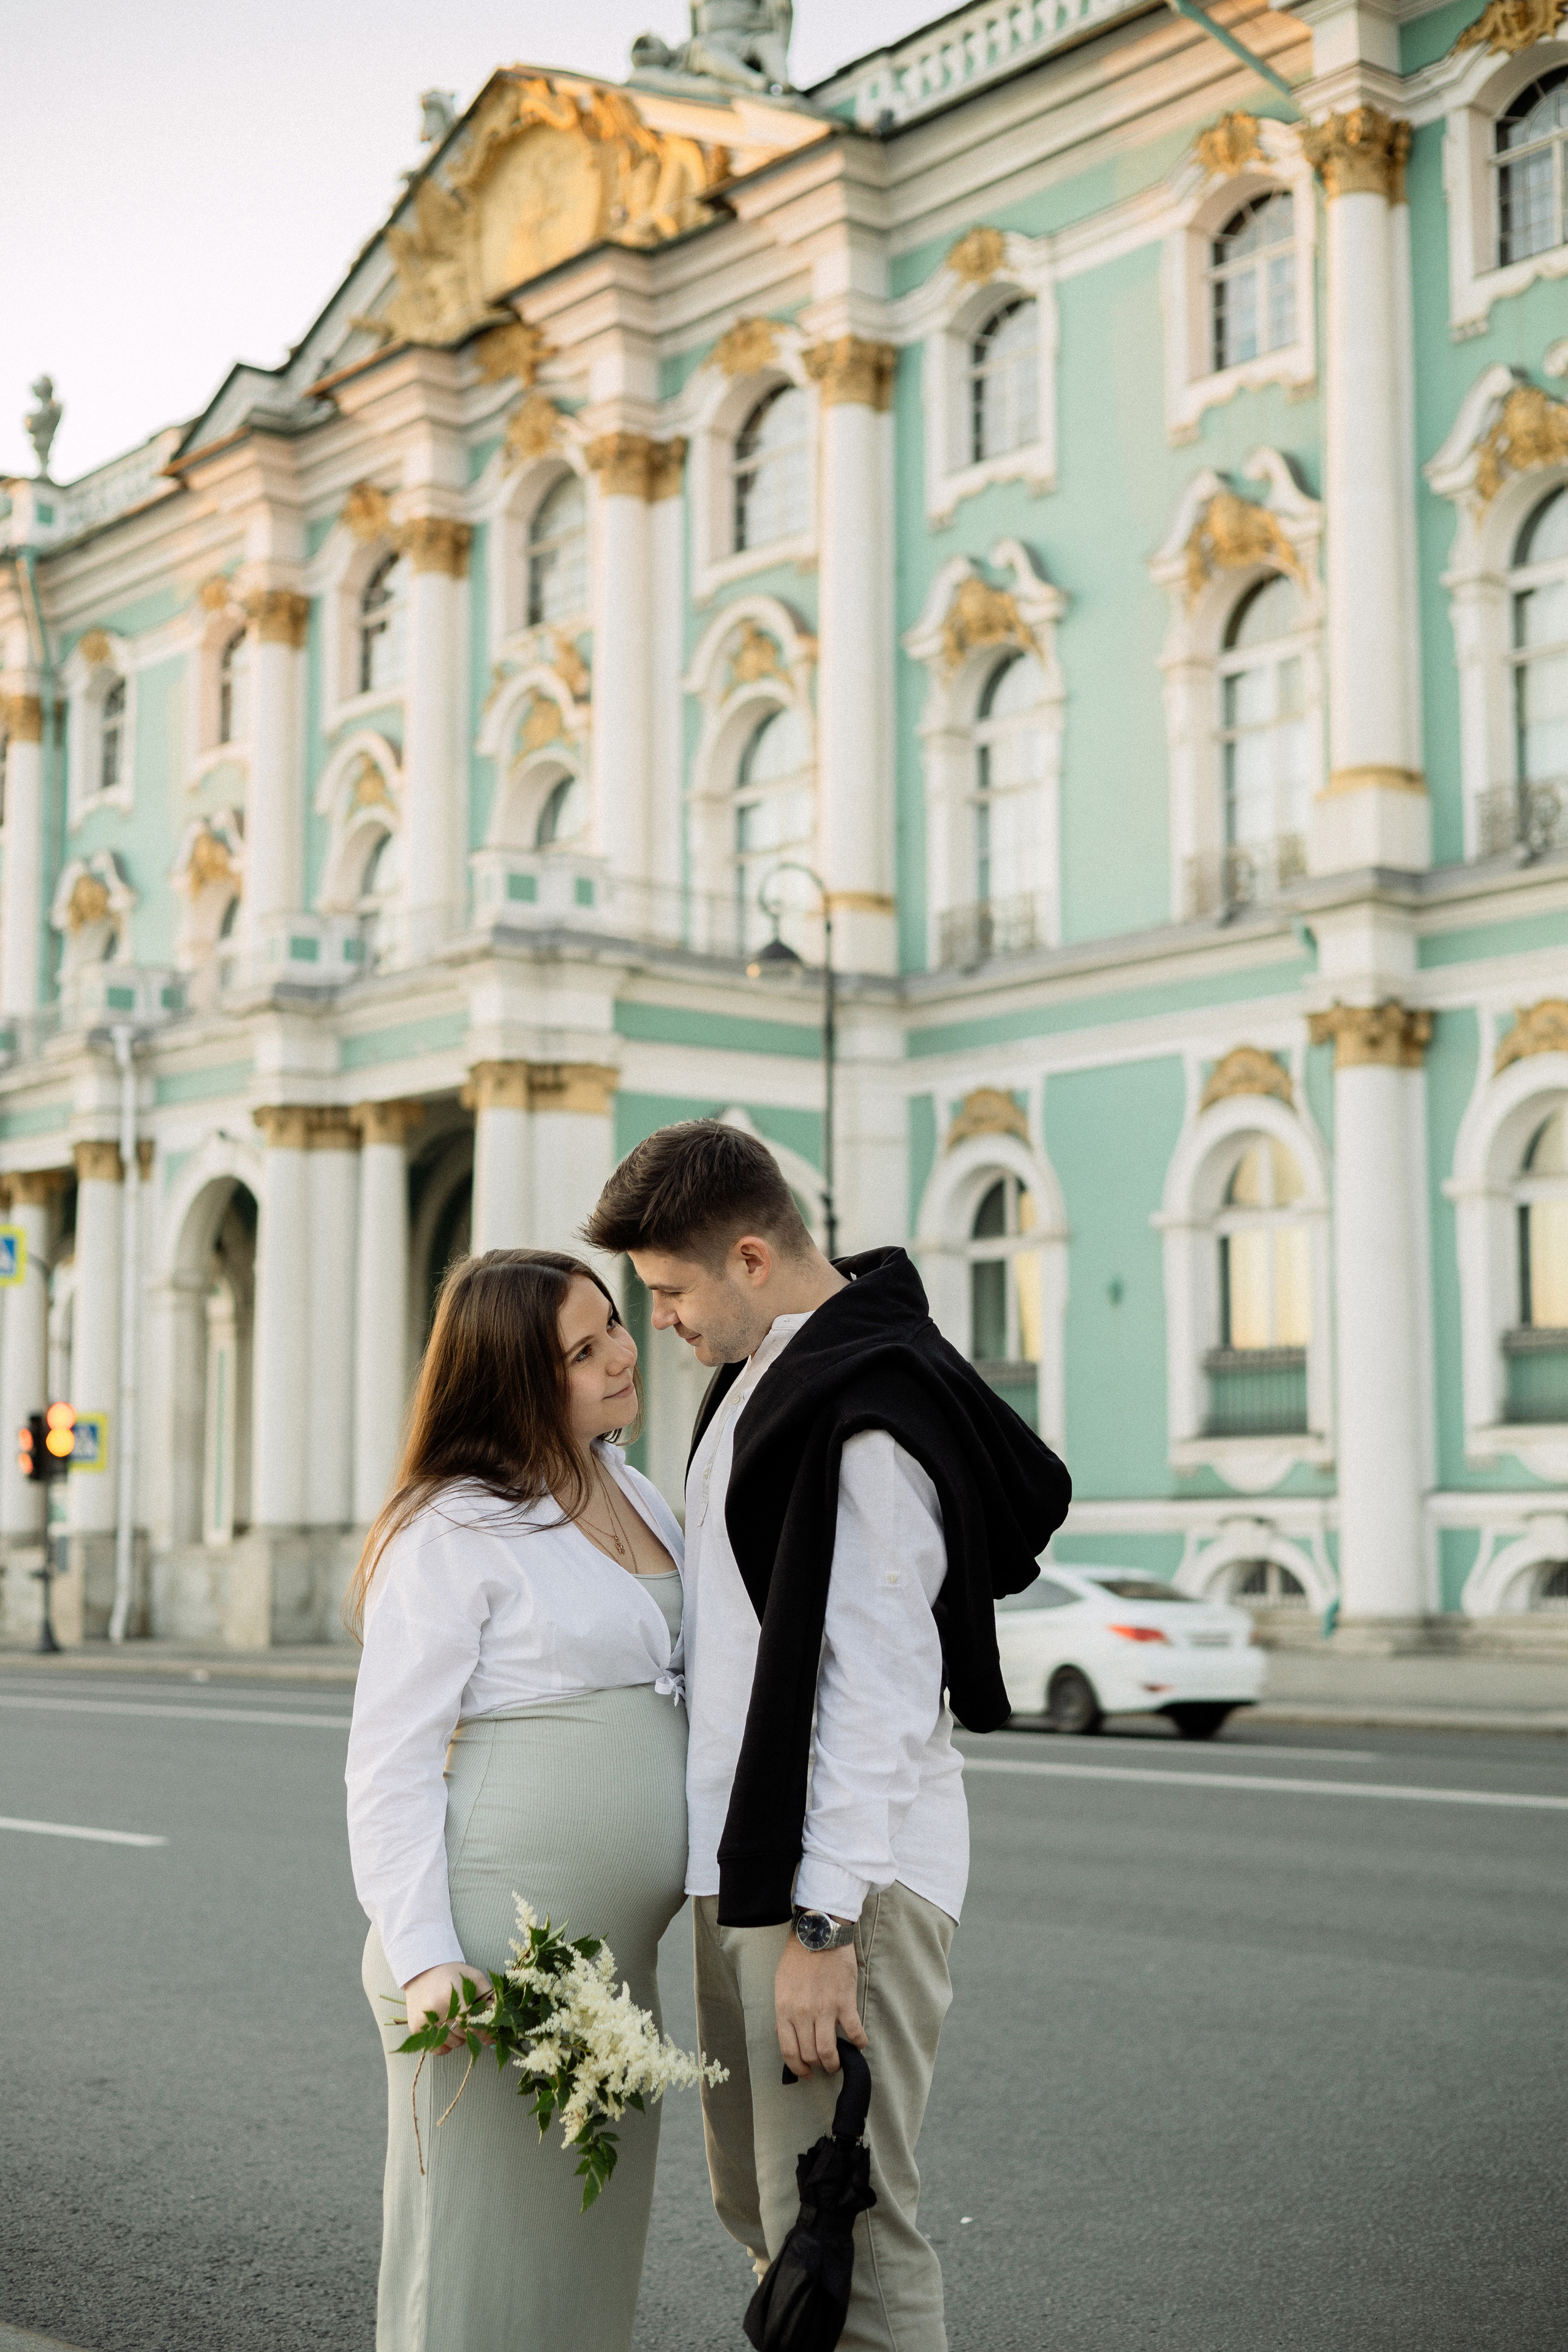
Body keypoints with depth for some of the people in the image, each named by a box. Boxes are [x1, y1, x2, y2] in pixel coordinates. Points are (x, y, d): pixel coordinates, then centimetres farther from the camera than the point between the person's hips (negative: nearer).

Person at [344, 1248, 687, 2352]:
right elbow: (388, 1763, -11)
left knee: (593, 2263, 14)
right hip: (493, 1956, -7)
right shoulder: (452, 1529, -10)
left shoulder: (635, 1496, 14)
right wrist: (424, 1961, -20)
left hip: (620, 1958, 8)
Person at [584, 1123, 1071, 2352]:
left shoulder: (863, 1413, -18)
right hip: (746, 1862, 10)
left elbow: (876, 1685, -21)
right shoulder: (761, 1373, 13)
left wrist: (825, 1923, -21)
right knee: (757, 2204, 18)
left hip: (842, 1873, -10)